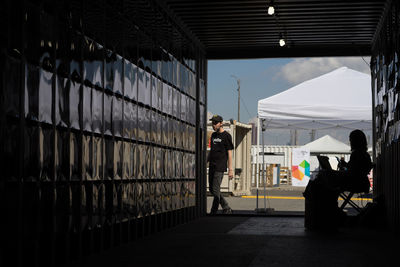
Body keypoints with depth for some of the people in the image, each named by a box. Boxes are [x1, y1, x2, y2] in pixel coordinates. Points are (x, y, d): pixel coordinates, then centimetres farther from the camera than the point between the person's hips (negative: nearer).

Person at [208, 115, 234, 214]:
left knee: (216, 190, -8)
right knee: (211, 189, 9)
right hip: (212, 166, 8)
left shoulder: (226, 136, -5)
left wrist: (230, 169, -12)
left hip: (220, 167, -8)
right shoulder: (213, 135, 16)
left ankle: (213, 213, -4)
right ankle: (226, 209, 20)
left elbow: (229, 153, -8)